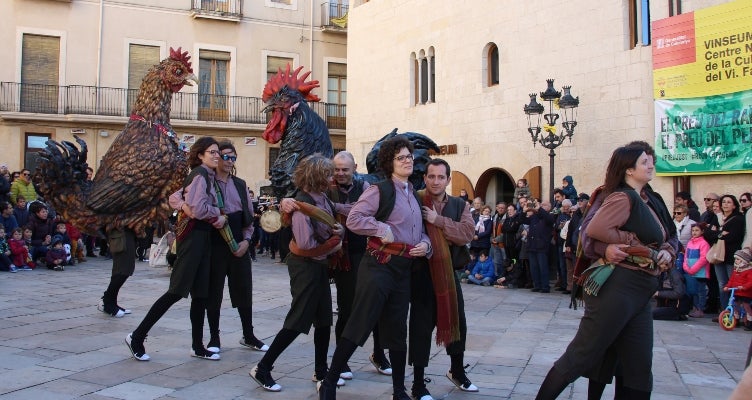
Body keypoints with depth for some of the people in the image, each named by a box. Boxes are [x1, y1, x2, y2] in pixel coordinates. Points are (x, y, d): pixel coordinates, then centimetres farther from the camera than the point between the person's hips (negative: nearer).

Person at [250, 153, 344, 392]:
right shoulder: (302, 202, -20)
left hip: (320, 264, 9)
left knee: (324, 320, 13)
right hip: (305, 265, -9)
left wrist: (339, 230, -6)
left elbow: (332, 225, 18)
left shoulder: (323, 198, 5)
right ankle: (262, 369, 6)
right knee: (297, 321, -5)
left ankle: (321, 372, 25)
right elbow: (305, 243, -25)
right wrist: (331, 244, -10)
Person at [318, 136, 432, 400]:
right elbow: (353, 219, -16)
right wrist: (382, 230, -19)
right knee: (359, 326, -6)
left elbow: (420, 231, 22)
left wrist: (425, 244, 2)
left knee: (398, 331, 13)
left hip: (403, 269, 7)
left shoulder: (413, 195, 16)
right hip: (379, 266, -7)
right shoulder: (380, 190, -7)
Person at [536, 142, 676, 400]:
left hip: (640, 292, 9)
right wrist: (634, 241, -13)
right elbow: (594, 229, -25)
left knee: (638, 368, 11)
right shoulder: (623, 197, -11)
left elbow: (670, 237, 25)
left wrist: (667, 252, 2)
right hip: (617, 286, -9)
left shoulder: (651, 201, 17)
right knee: (583, 353, -5)